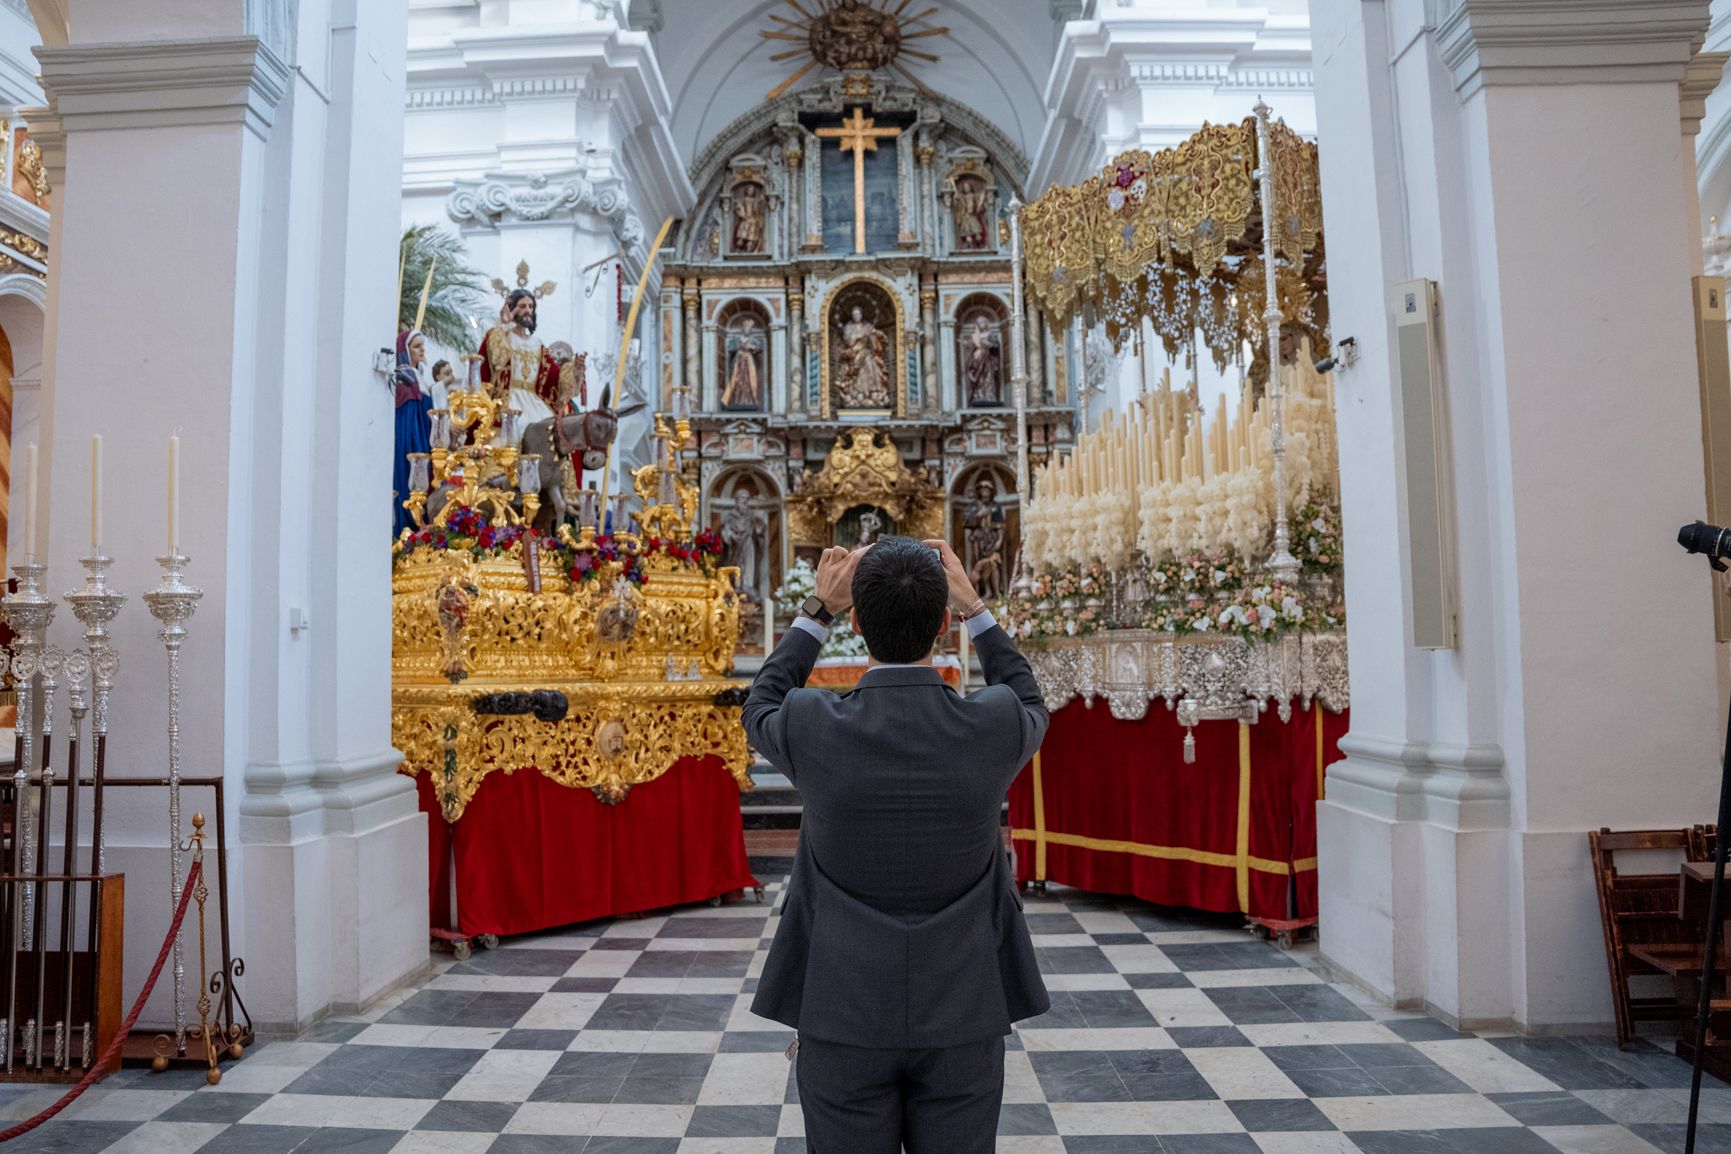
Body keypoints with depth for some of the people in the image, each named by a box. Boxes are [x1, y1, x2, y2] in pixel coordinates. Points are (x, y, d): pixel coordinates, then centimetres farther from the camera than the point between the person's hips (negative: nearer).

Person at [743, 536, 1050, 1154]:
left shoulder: (811, 726, -17)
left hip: (845, 1022, 0)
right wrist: (974, 606, 12)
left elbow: (760, 707, 9)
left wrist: (817, 610, 11)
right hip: (964, 1022, 1)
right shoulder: (993, 725, -15)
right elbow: (1030, 706, 12)